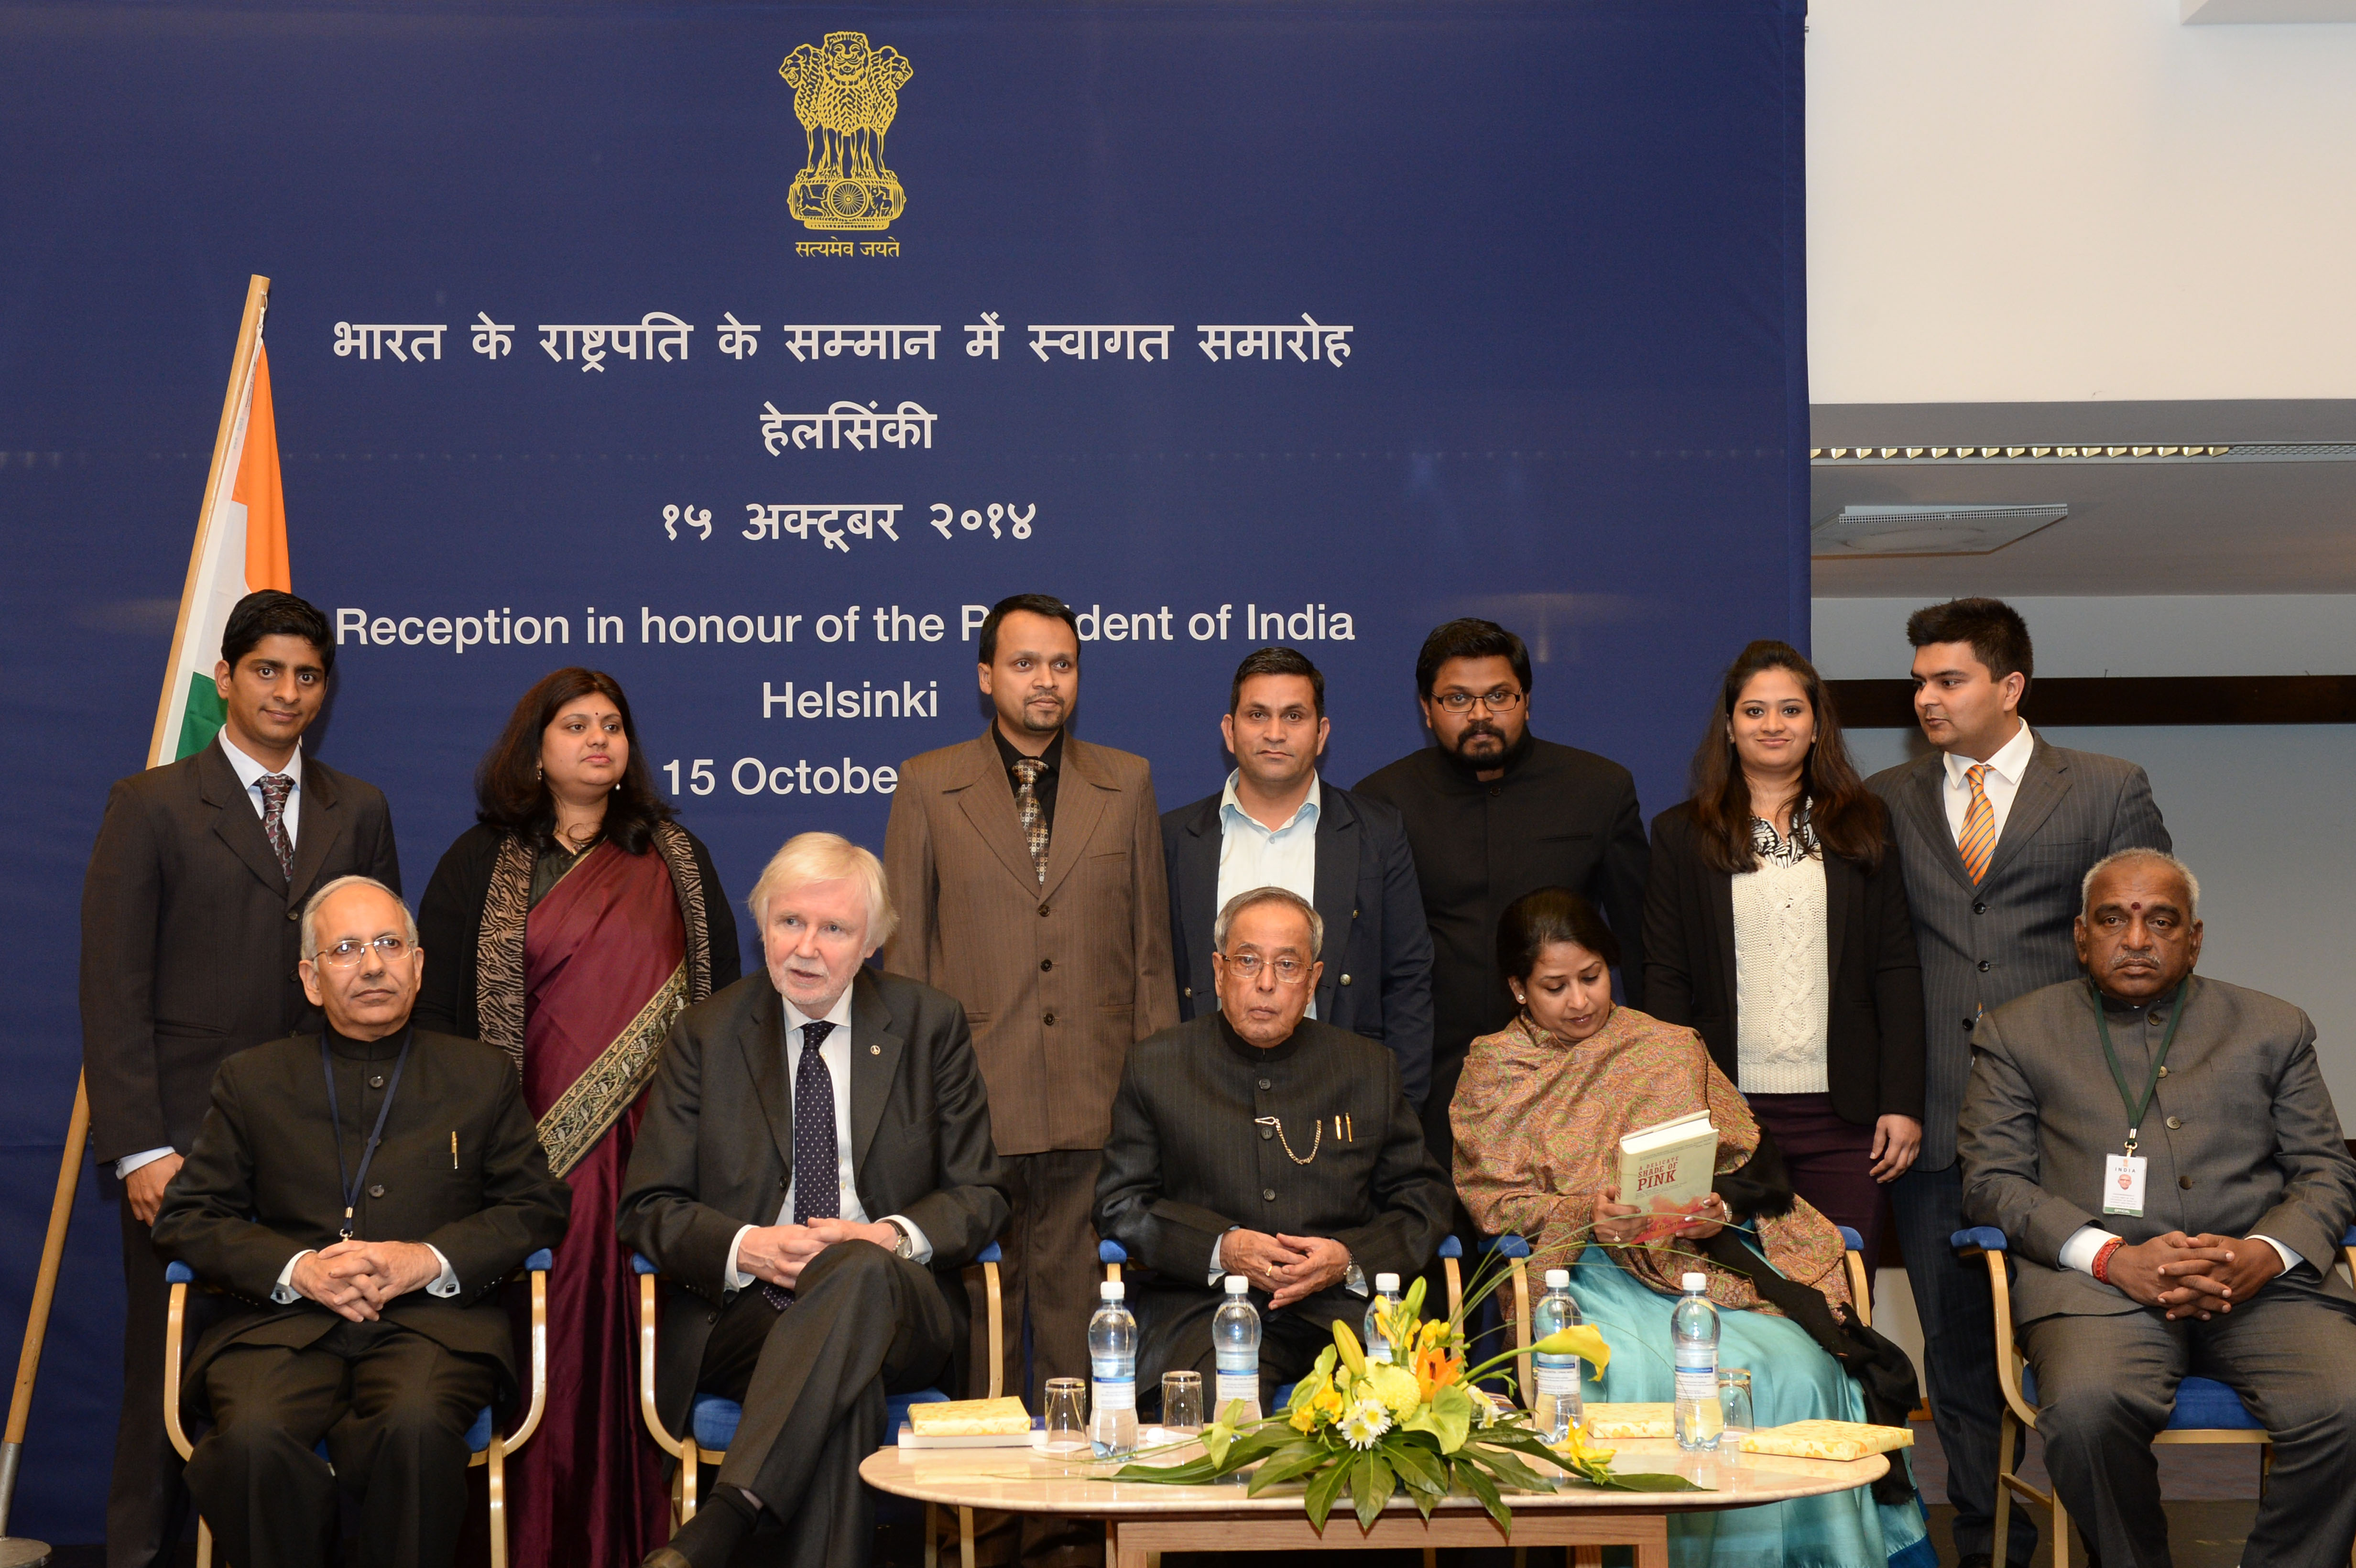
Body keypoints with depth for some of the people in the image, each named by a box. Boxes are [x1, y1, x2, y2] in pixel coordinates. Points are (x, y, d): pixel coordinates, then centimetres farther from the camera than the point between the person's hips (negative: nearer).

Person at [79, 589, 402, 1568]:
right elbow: (113, 991, -1)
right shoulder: (151, 807, 4)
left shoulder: (359, 813, 14)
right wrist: (138, 1148, -9)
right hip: (186, 1139, -2)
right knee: (170, 1370, 2)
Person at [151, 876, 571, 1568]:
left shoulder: (481, 1076, 18)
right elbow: (185, 1217, 12)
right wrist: (297, 1270, -7)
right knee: (254, 1437, -33)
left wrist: (429, 1260, -7)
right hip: (286, 1323, 1)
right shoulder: (253, 1080, 18)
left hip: (432, 1321, -1)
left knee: (416, 1426, -35)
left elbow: (536, 1207, 12)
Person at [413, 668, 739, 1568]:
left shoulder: (673, 859, 13)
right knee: (555, 1336, -3)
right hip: (541, 1145, -1)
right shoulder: (481, 864, 9)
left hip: (656, 1140, 1)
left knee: (646, 1341, -1)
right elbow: (442, 1007, 6)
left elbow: (718, 987, 12)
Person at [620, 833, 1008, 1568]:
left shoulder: (931, 1025, 10)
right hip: (743, 1311, -1)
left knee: (859, 1270, -39)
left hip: (896, 1309, 1)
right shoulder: (705, 1034, 10)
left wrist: (893, 1237, -13)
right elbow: (648, 1207, 7)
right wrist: (747, 1249, -14)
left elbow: (980, 1195, 9)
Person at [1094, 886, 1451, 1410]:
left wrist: (1350, 1259, -5)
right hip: (1207, 1304, -2)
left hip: (1344, 1304, 2)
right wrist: (1220, 1249, -8)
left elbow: (1424, 1201, 15)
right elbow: (1120, 1204, 8)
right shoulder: (1156, 1066, 12)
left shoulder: (1371, 1068, 15)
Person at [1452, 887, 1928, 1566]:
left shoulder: (1672, 1049, 19)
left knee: (1795, 1370, -28)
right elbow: (1495, 1200, 3)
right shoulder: (1494, 1069, 13)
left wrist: (1720, 1209, -8)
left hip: (1705, 1254, 2)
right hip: (1584, 1272, -2)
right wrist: (1587, 1215, -15)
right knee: (1632, 1375, -36)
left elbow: (1750, 1161, 14)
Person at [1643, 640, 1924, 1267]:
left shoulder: (1866, 825, 10)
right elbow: (1665, 979, 5)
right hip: (1727, 1111, -1)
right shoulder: (1681, 835, 8)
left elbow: (1897, 969, 7)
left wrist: (1903, 1101, -1)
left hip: (1843, 1117, 1)